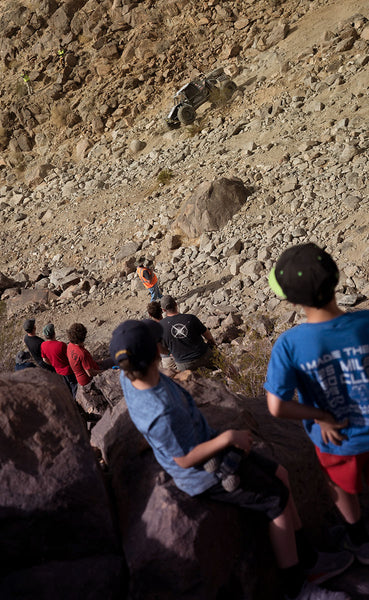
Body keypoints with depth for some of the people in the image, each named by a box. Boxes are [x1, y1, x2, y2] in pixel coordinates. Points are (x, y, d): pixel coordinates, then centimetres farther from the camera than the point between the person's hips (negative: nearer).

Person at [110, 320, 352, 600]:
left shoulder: (128, 377, -15)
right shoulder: (161, 415, -40)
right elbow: (185, 460, -27)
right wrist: (228, 437, -24)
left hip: (205, 441, 9)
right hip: (204, 474, -9)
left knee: (280, 475, 14)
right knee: (280, 501, 2)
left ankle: (308, 559, 28)